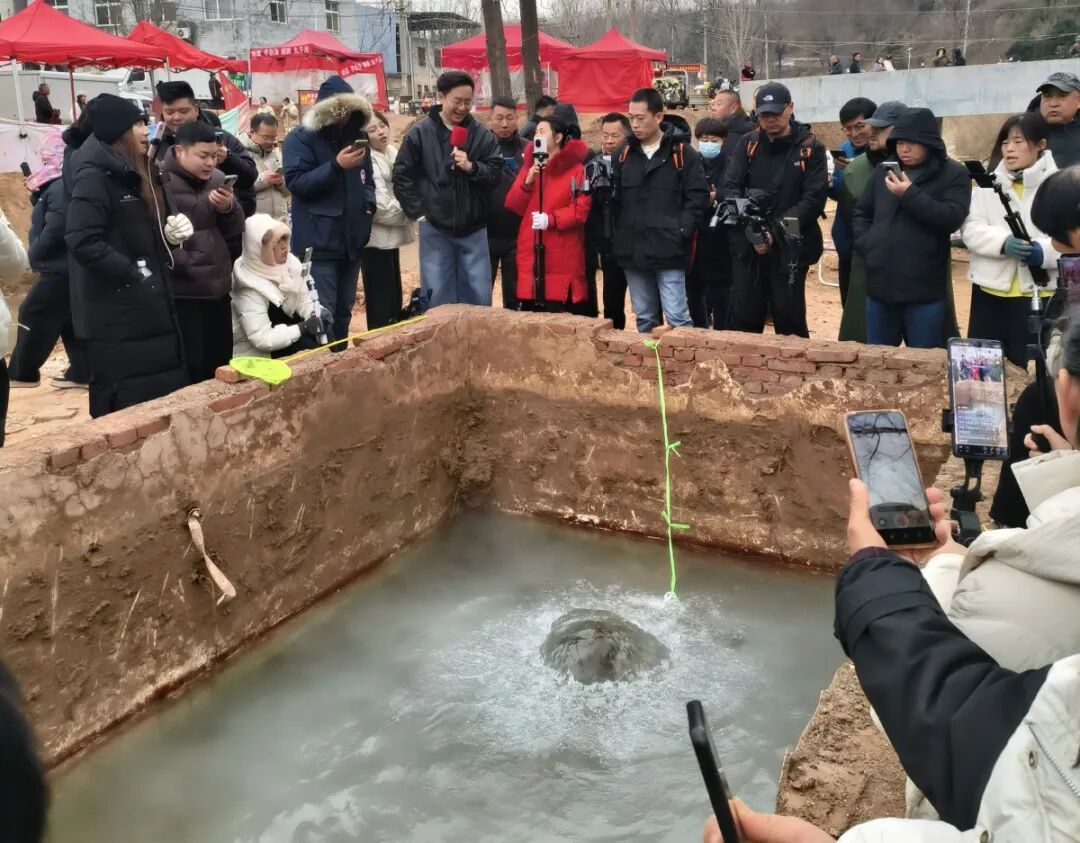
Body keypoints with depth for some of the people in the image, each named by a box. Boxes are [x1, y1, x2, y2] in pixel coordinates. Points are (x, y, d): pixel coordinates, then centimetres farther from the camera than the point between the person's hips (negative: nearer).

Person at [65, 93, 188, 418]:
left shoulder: (130, 174, 15)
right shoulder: (93, 175, -14)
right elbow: (82, 242, -24)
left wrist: (168, 230, 2)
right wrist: (132, 273, -20)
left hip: (147, 306, 9)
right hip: (116, 313, -9)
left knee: (162, 394, 12)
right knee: (125, 404, -3)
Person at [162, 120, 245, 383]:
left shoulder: (217, 179, 10)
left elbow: (236, 232, 11)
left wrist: (229, 209, -7)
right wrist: (185, 263, -19)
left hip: (218, 288, 6)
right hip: (182, 293, -6)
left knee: (221, 364, 15)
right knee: (190, 371, -4)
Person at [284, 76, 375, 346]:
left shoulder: (355, 136, 15)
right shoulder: (300, 139, -6)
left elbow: (367, 178, 25)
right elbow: (295, 182, -16)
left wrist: (369, 202, 3)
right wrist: (336, 166, -24)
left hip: (352, 240, 7)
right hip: (318, 242, -7)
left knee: (344, 310, 14)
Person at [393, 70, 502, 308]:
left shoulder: (482, 133, 2)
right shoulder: (420, 132, -1)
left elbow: (495, 172, 0)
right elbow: (402, 176, 2)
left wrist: (471, 167, -18)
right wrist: (418, 212, -3)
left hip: (473, 229, 1)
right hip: (434, 228, -1)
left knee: (479, 297, 6)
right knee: (438, 299, 4)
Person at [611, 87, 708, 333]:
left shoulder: (683, 152, -3)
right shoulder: (624, 154, 11)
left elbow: (698, 195, -6)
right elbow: (614, 197, 13)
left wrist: (681, 231, -13)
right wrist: (617, 234, 0)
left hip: (668, 251, -5)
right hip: (632, 251, 5)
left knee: (677, 318, -5)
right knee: (644, 318, 13)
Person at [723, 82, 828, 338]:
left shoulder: (810, 148, -1)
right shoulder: (747, 144, 7)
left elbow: (814, 199, -9)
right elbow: (731, 187, -2)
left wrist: (775, 231, -19)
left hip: (790, 249, -2)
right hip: (747, 246, 3)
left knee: (790, 321, 4)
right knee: (743, 319, 8)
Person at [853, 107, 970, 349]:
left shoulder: (954, 174, -2)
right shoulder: (884, 171, 12)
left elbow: (952, 219, -15)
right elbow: (862, 211, 22)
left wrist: (910, 195, -19)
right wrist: (865, 243, 5)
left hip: (924, 289, -5)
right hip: (880, 284, 5)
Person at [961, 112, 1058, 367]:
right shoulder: (988, 182, 7)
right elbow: (971, 229, -3)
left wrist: (1045, 251, -25)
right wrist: (1003, 242, -21)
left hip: (1039, 293, -3)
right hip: (990, 291, 3)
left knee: (1027, 367, 5)